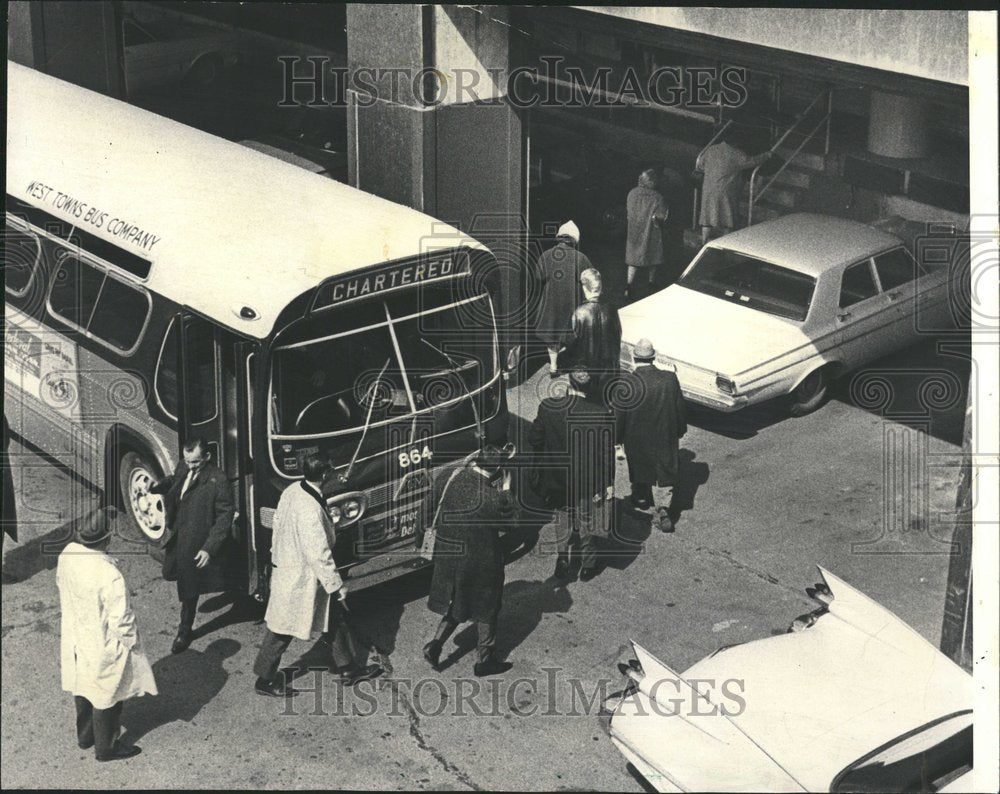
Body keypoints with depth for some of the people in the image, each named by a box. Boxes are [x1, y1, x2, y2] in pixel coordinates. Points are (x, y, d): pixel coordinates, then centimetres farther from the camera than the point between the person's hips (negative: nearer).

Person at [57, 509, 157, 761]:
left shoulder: (67, 555, -16)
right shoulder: (108, 575, -37)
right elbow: (120, 619, -26)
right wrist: (130, 641, -7)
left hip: (75, 638, 7)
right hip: (102, 646, -7)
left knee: (82, 689, 28)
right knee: (105, 696, 17)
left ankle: (85, 736, 49)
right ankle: (105, 748, 36)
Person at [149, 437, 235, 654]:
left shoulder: (218, 481, -24)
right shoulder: (183, 468, -4)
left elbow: (225, 516, -20)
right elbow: (173, 481, 19)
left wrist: (209, 548, -22)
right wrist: (158, 486, -6)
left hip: (196, 544, -6)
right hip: (176, 538, 6)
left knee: (189, 589, 8)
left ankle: (185, 631, 28)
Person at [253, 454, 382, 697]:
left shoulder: (292, 491, -5)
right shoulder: (310, 510, -32)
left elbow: (278, 522, 9)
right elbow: (319, 554, -27)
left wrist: (278, 554, 23)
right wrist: (336, 585, -17)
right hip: (300, 579, -9)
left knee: (334, 617, 20)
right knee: (282, 630, 8)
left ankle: (348, 668, 33)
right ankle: (264, 680, 24)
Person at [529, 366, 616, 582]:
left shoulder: (548, 408, -17)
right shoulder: (601, 413, -21)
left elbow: (534, 438, -5)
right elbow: (607, 451, -14)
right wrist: (609, 482, -3)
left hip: (558, 476, 1)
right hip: (590, 480, -1)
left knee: (563, 514, 28)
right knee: (588, 518, 20)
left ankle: (562, 555, 17)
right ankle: (587, 565, 33)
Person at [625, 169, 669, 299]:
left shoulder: (632, 193, -6)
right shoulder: (657, 197, -19)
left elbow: (628, 210, 6)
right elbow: (662, 216, -17)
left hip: (634, 231, 3)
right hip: (651, 233, -3)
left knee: (634, 259, 10)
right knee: (653, 259, 18)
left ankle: (629, 284, -3)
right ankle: (650, 281, 31)